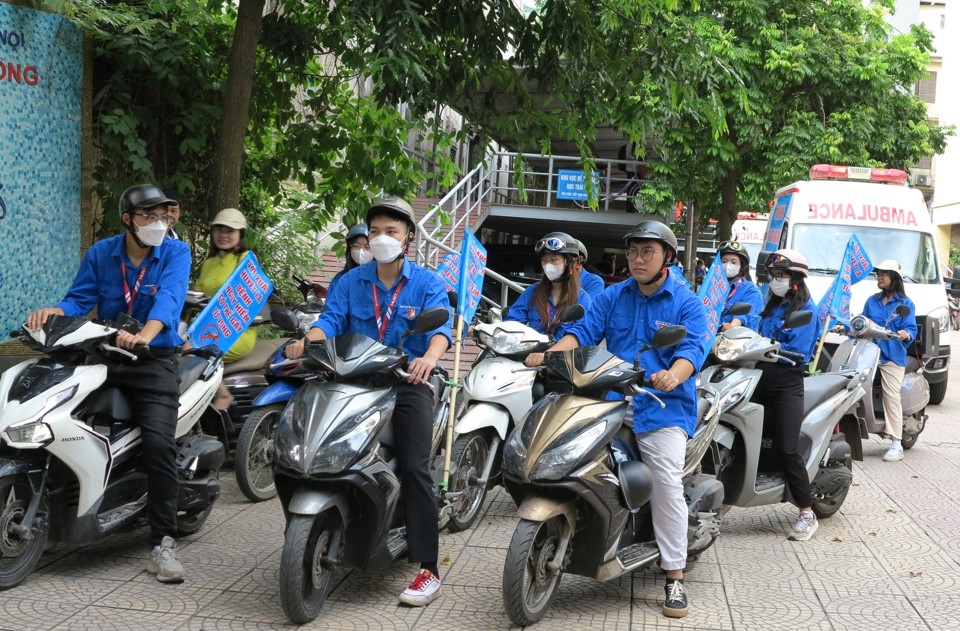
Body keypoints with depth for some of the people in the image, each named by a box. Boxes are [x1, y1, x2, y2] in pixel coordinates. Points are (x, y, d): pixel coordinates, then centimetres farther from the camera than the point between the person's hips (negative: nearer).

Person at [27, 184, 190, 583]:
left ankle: (162, 543, -15)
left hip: (154, 359, -4)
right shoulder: (100, 253, 8)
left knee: (159, 443, -20)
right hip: (102, 356, 4)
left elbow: (169, 298, -19)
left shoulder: (176, 252, -2)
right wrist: (53, 312, -24)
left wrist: (145, 335, -38)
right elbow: (80, 298, -1)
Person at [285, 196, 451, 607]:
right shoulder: (351, 282, 13)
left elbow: (441, 327, -12)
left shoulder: (426, 283, 4)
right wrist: (306, 342, -26)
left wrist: (429, 357, -36)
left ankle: (428, 569, -16)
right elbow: (330, 320, -2)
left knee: (415, 468, -17)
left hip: (408, 381, -3)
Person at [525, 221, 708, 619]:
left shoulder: (686, 303, 2)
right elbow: (584, 331, 4)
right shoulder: (612, 297, 14)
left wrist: (673, 376, -34)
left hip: (663, 407, -4)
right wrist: (550, 353, -16)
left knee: (667, 485, -17)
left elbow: (692, 348, -11)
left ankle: (675, 576, -8)